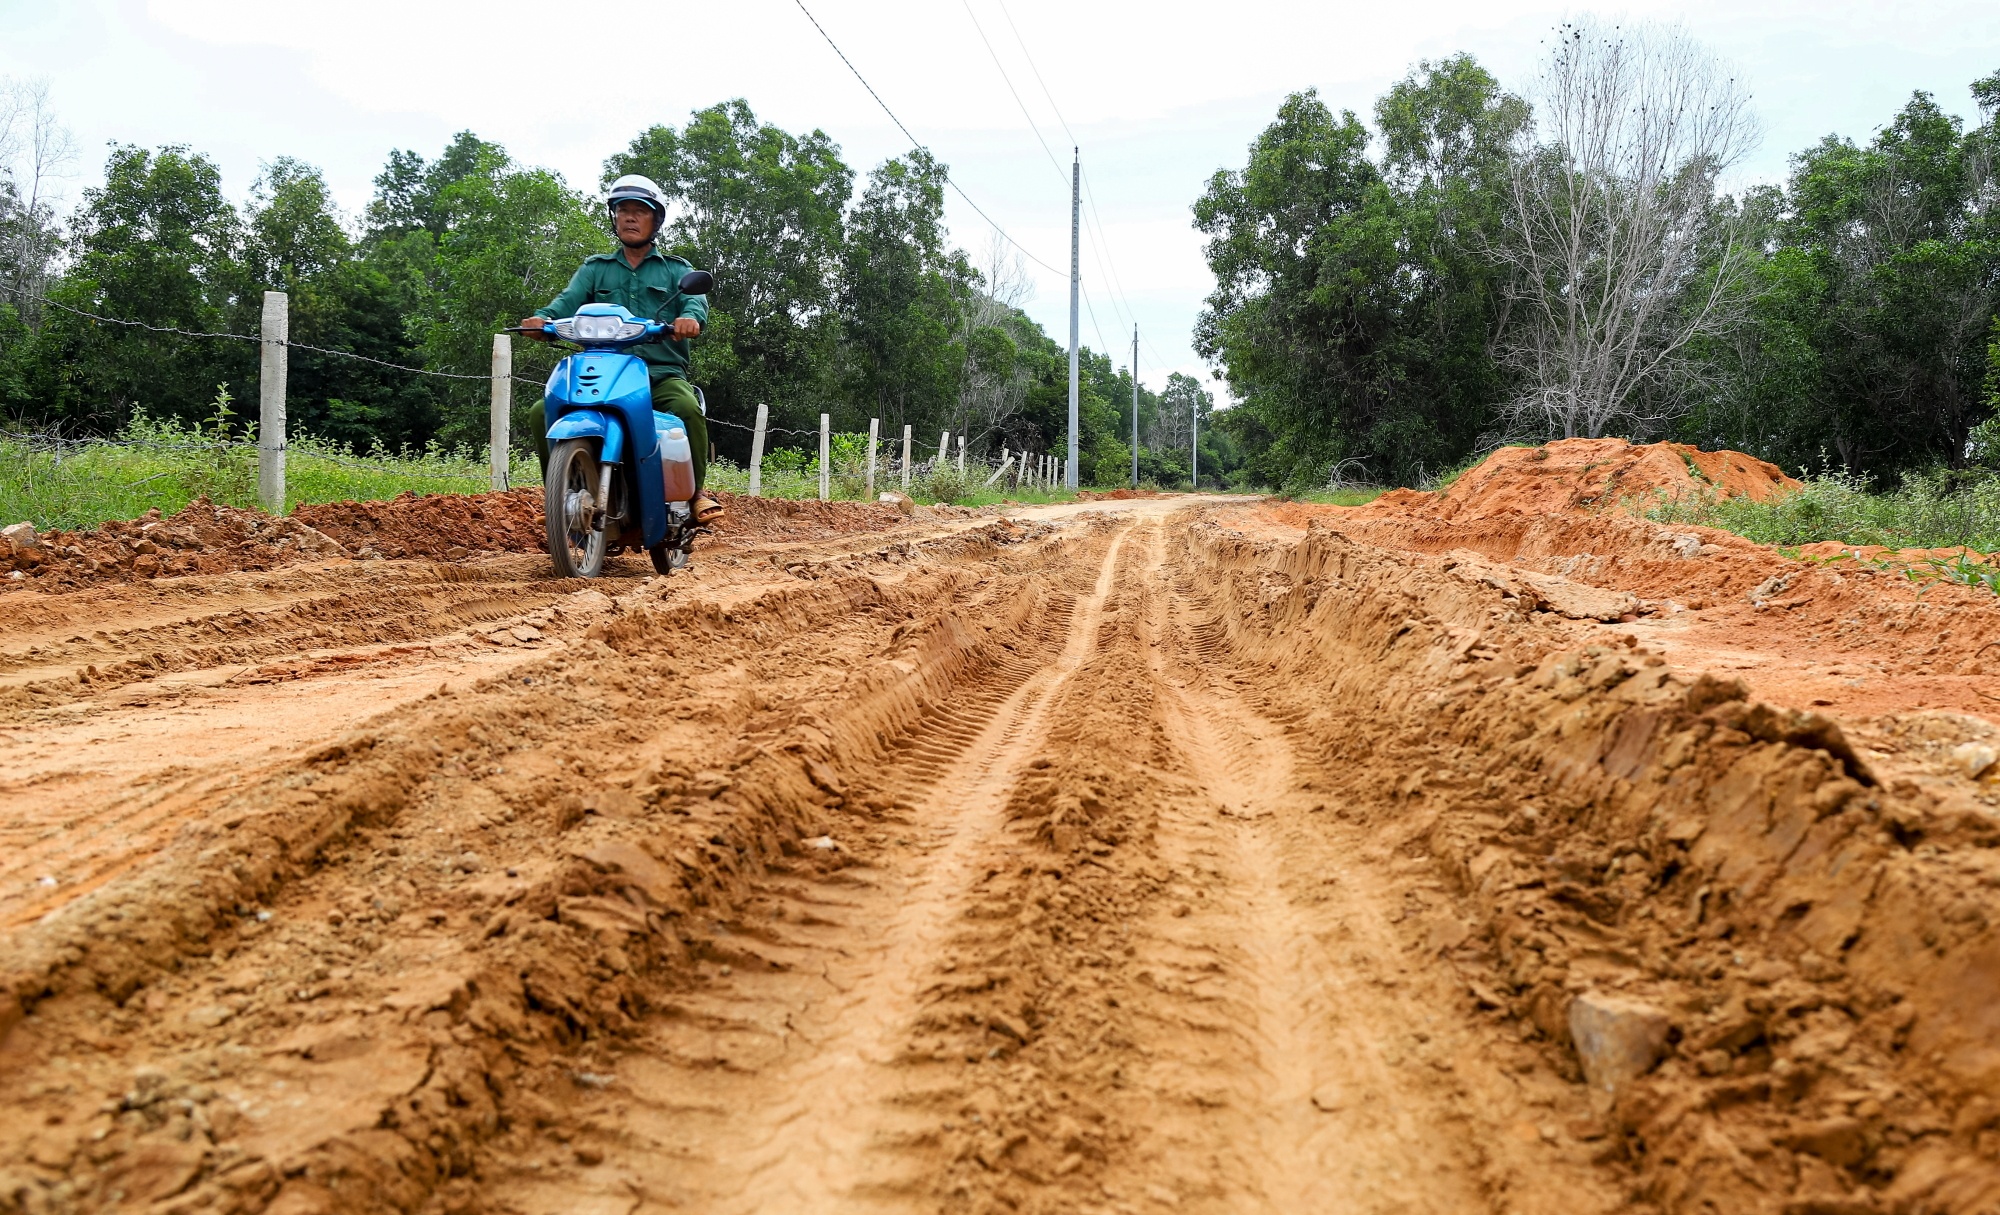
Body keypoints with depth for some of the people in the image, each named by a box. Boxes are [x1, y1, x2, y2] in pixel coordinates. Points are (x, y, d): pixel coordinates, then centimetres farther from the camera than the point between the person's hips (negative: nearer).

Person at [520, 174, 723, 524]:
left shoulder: (676, 269, 17)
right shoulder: (594, 268, 22)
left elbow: (695, 298, -4)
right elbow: (569, 300, 4)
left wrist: (691, 316, -31)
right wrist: (544, 318, -21)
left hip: (662, 373, -2)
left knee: (688, 408, -35)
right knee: (541, 413, -18)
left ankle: (695, 491, -16)